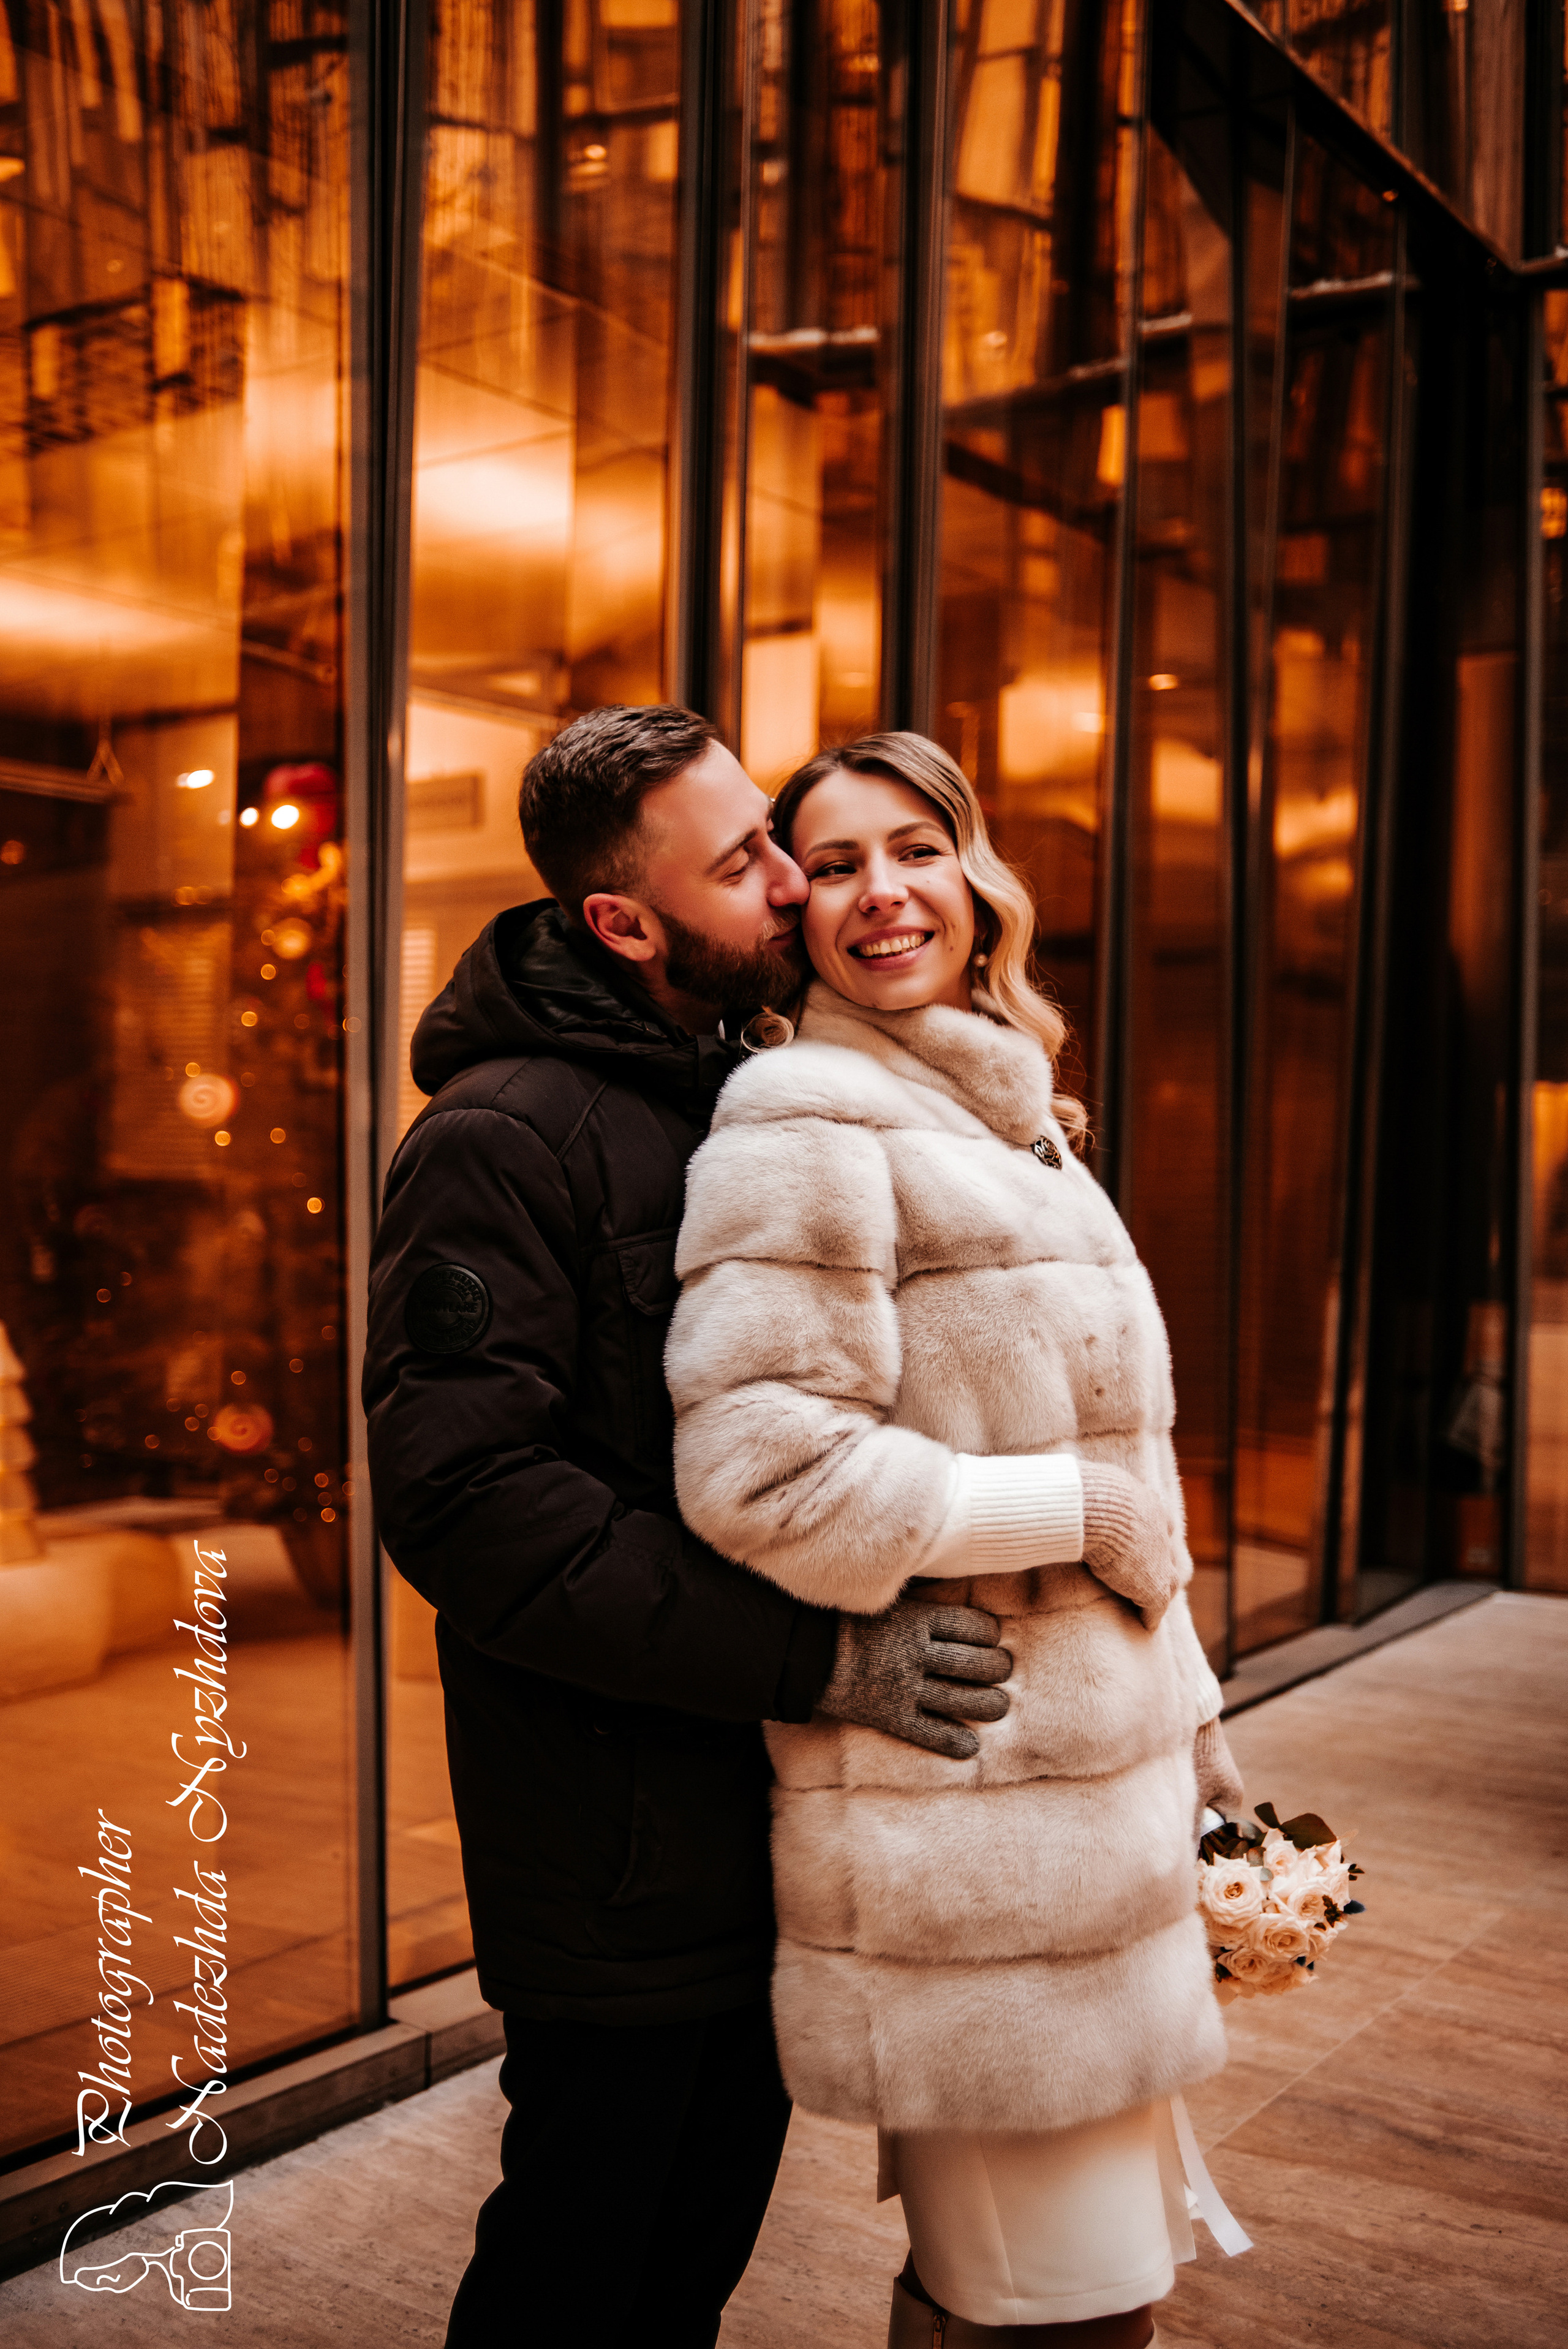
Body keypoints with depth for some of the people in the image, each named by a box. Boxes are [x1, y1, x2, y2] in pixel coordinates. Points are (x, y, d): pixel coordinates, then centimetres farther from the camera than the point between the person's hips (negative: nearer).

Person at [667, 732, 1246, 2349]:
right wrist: (1085, 1514, -15)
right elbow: (764, 1473, -22)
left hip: (1087, 1782, 9)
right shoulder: (807, 1118, -11)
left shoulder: (1009, 1119, 17)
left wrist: (1194, 1747, 21)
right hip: (963, 1820, -8)